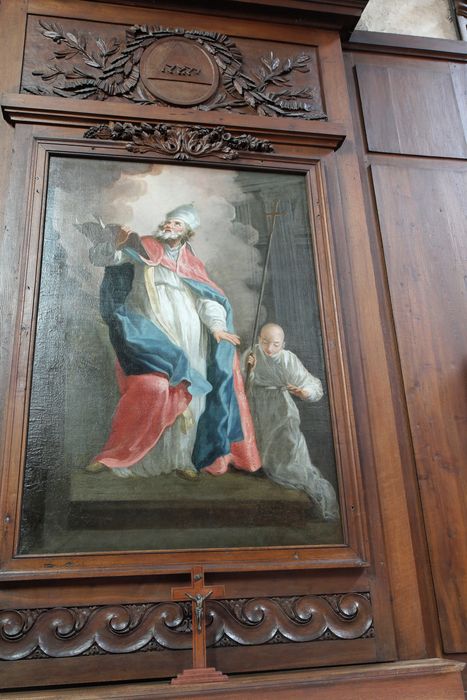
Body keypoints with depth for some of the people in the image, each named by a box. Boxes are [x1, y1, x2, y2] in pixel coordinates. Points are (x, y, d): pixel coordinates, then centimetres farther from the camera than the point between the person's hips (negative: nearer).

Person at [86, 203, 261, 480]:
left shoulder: (192, 264, 14)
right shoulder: (142, 248, 9)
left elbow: (207, 299, 3)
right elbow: (97, 256, 6)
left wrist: (217, 326, -15)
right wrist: (118, 243, -13)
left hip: (187, 339, 3)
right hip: (152, 334, -3)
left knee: (186, 396, 1)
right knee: (152, 387, -22)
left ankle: (181, 459, 17)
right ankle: (113, 454, -11)